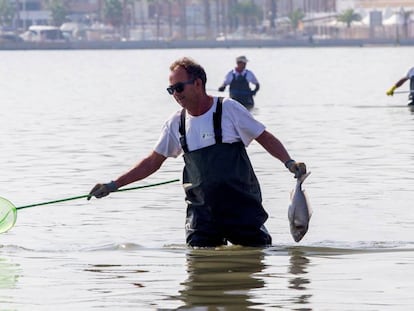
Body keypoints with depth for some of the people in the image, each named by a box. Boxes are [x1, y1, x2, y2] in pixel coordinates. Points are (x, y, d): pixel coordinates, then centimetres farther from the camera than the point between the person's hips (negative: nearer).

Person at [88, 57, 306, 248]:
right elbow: (153, 162, 13)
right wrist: (113, 185, 9)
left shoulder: (228, 109, -6)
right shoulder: (176, 123, 5)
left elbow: (265, 138, 1)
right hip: (202, 209, 3)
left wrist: (289, 162, -14)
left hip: (241, 205, -3)